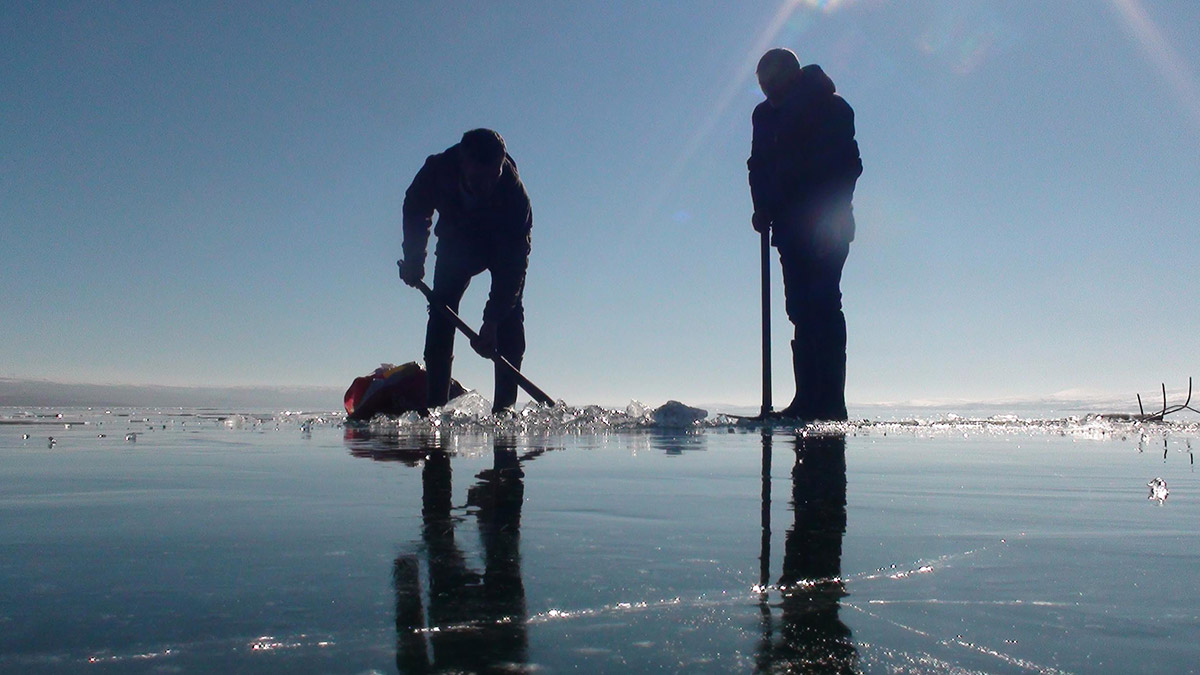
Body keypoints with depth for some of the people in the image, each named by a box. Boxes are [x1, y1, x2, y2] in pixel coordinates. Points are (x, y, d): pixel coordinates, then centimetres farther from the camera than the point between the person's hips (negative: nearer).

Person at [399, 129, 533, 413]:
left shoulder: (514, 193, -39)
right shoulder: (438, 169, -32)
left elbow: (513, 261, -39)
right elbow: (415, 209, -8)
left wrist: (492, 320, -43)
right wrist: (413, 260, -11)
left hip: (505, 245, -2)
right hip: (457, 242, 2)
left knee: (509, 313, -18)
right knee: (441, 310, -10)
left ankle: (504, 407, -16)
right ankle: (433, 404, -10)